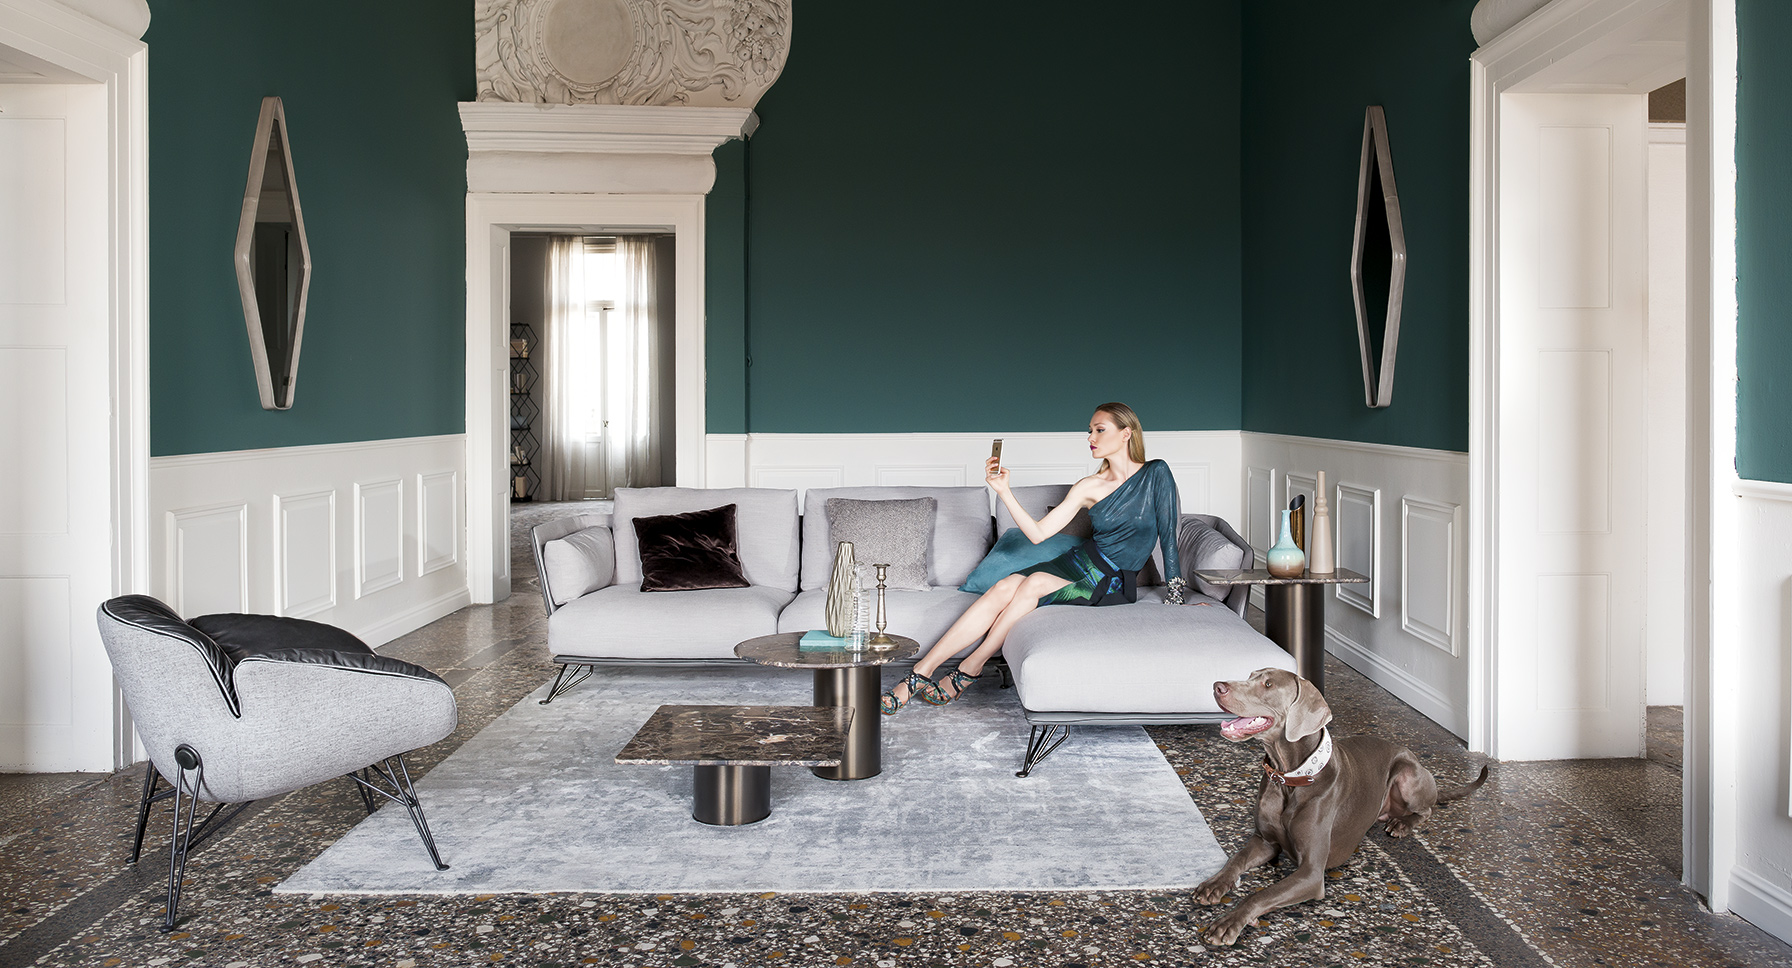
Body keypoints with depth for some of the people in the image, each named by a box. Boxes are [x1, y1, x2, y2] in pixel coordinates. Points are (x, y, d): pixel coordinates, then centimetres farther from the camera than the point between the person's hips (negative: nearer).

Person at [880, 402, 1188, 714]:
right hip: (1080, 562, 4)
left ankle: (971, 668, -17)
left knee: (1035, 583, -30)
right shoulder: (1089, 487, 7)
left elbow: (1168, 533, -2)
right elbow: (1038, 533, 3)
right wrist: (1003, 491, -6)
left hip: (1114, 584, -4)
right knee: (1003, 589, -22)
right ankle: (920, 674, -24)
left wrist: (1175, 590, -8)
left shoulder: (1155, 474, -4)